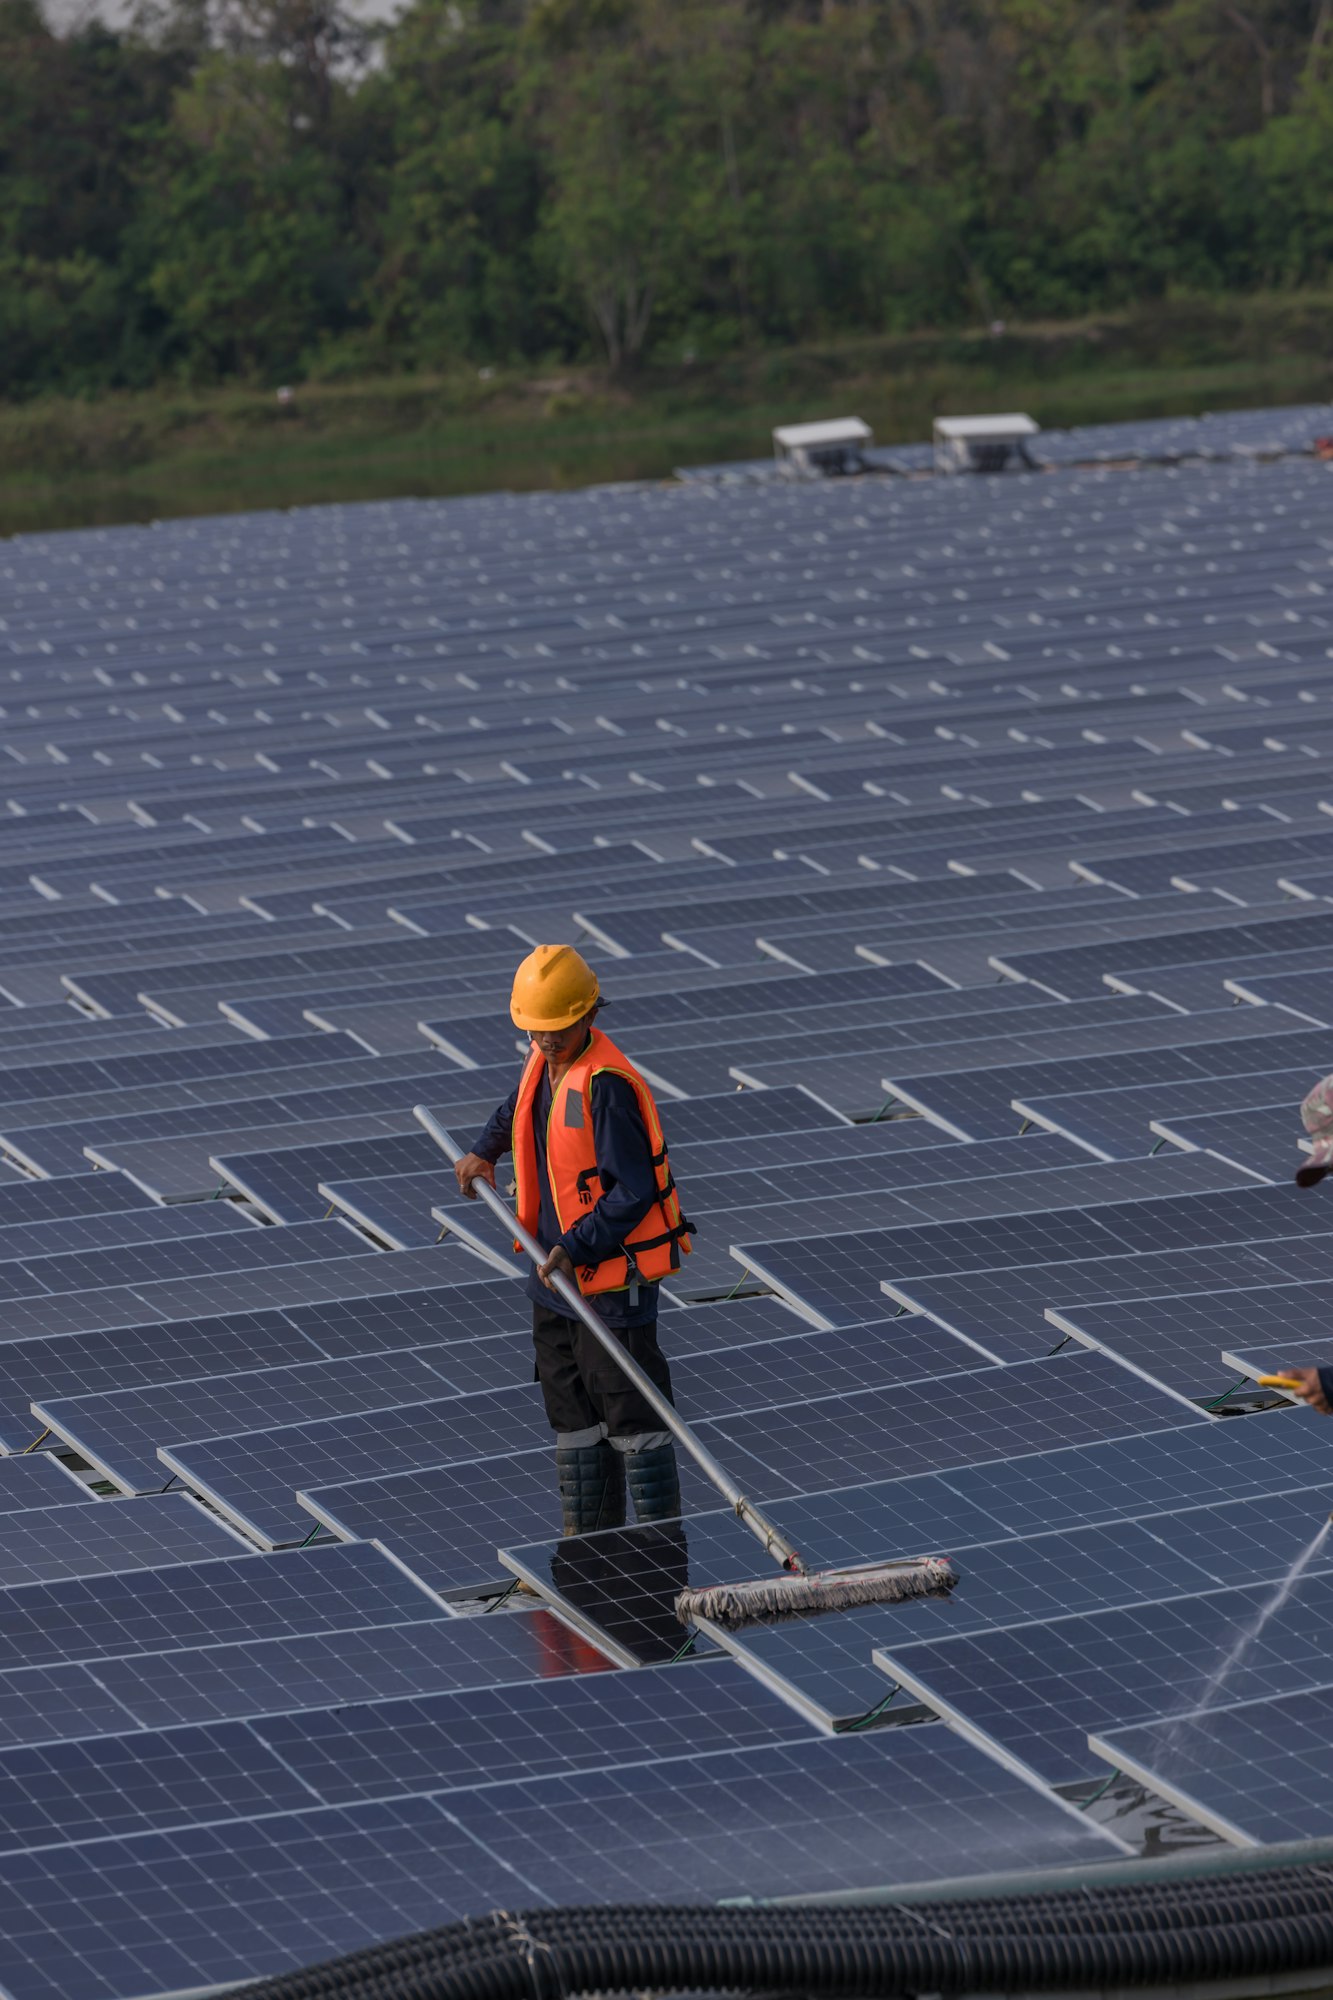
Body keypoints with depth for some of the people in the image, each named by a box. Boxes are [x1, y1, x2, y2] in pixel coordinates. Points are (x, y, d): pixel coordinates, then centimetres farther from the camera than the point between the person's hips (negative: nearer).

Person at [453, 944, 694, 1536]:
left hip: (612, 1273, -9)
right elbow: (517, 1108, 30)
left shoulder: (606, 1084, -22)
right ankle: (590, 1544, 25)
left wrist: (576, 1248, -26)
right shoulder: (544, 1061, 5)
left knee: (631, 1414, -2)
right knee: (573, 1415, 15)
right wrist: (484, 1152, 16)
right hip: (555, 1269, 9)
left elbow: (634, 1192, -24)